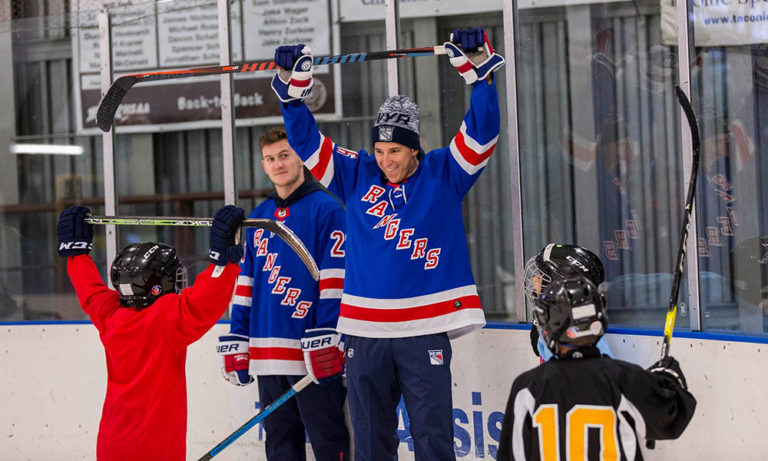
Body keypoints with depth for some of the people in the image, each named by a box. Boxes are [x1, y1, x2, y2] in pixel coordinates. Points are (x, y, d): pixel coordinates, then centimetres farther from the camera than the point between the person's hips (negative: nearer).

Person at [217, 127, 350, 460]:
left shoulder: (326, 209, -4)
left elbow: (334, 282, -10)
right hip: (268, 355, 6)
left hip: (312, 356, -6)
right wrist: (235, 344, 13)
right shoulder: (258, 218, 16)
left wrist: (326, 341, -17)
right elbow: (245, 284, 18)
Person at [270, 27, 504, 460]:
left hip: (425, 330, -3)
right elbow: (307, 141, 9)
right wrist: (293, 89, -3)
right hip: (365, 331, 3)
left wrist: (479, 70, -19)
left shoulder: (443, 174, 2)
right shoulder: (357, 176, 8)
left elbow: (482, 131, -8)